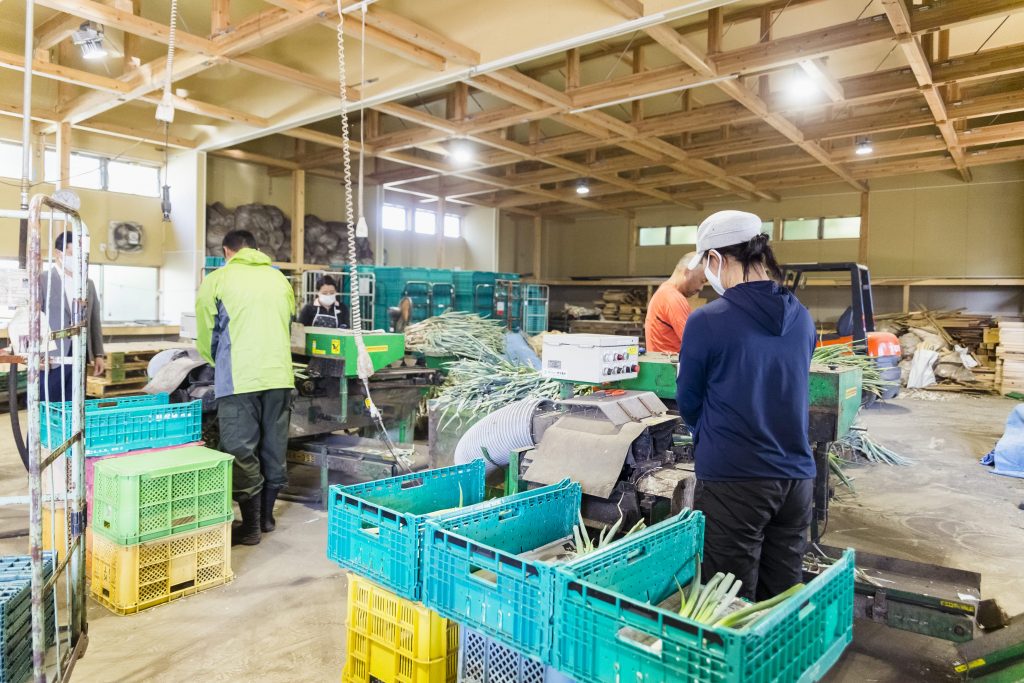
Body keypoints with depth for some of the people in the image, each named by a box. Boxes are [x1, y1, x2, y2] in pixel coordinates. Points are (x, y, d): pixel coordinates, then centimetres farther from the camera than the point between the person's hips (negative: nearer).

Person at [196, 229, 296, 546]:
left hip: (239, 379, -4)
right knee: (274, 448, 14)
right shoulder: (280, 279, 13)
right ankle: (267, 515, 27)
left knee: (242, 452, 4)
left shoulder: (217, 280, 4)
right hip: (280, 377, 4)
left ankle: (251, 526, 10)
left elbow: (206, 335, 10)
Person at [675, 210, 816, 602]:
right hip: (796, 477, 6)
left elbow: (688, 402, -1)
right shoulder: (802, 318, 4)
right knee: (784, 597, 18)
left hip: (733, 479, -6)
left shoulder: (707, 322, -14)